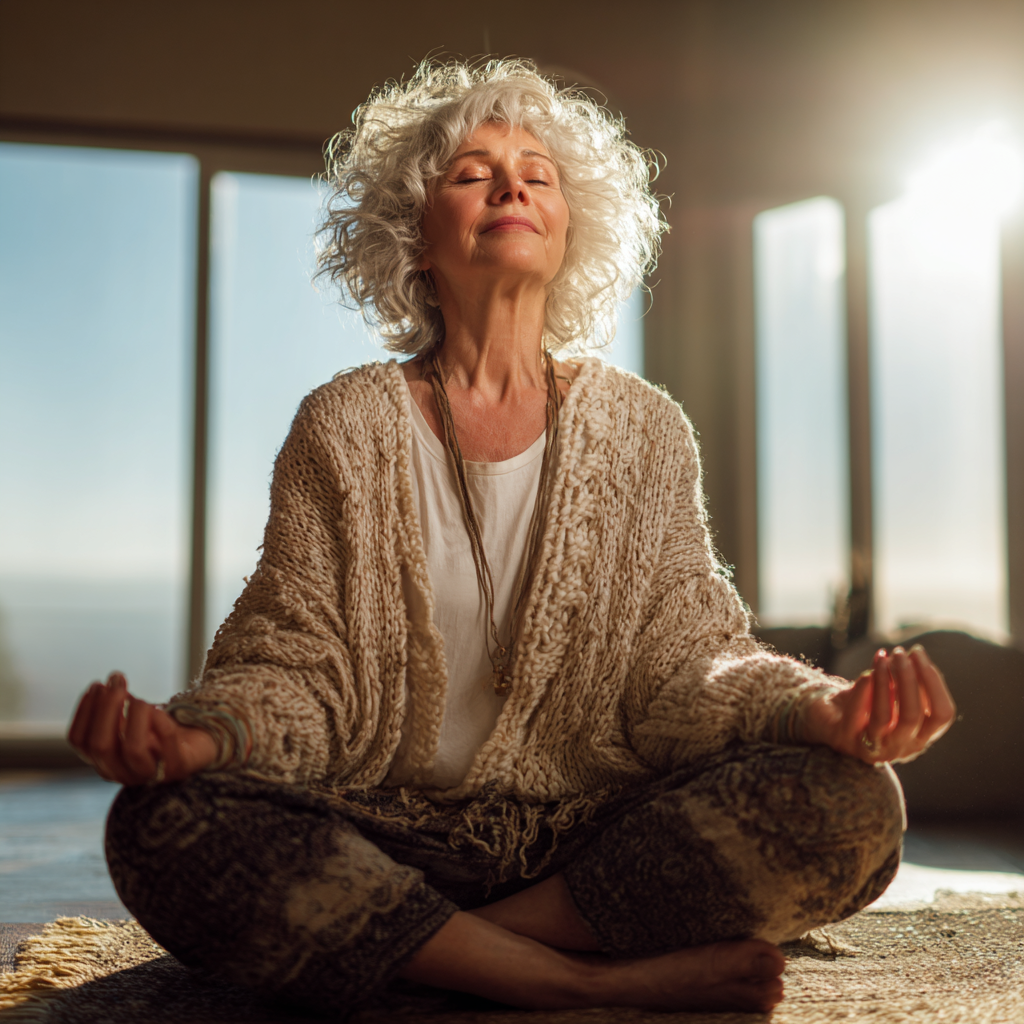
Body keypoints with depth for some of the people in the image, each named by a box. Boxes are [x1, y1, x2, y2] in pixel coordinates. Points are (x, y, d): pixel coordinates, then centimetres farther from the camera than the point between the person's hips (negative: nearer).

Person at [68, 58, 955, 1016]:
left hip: (594, 837, 1)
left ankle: (404, 947, -16)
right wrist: (199, 734, -26)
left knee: (848, 804, -24)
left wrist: (824, 710, -22)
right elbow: (297, 663, -2)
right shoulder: (345, 425, 3)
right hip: (385, 838, 0)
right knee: (162, 824, -29)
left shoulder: (642, 429, 6)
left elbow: (681, 662, -1)